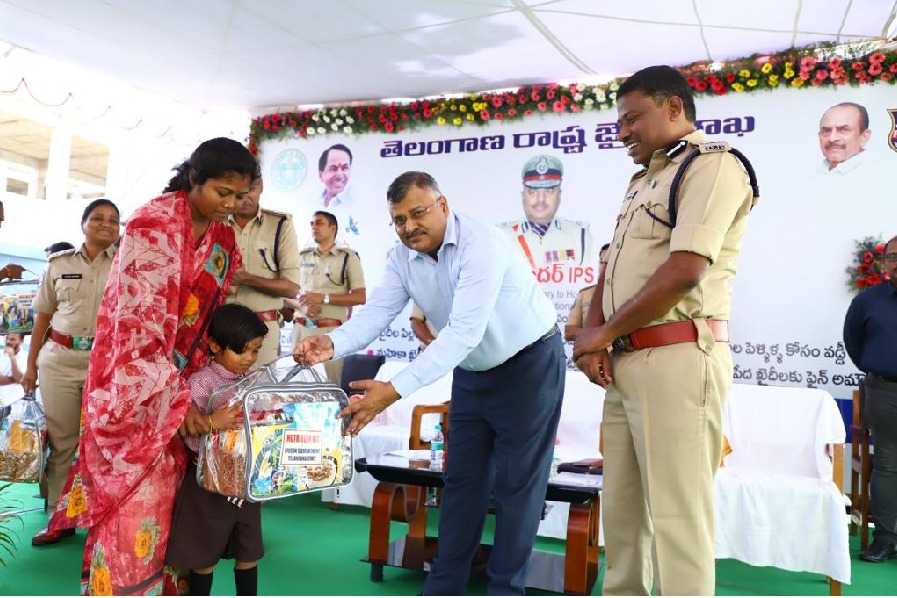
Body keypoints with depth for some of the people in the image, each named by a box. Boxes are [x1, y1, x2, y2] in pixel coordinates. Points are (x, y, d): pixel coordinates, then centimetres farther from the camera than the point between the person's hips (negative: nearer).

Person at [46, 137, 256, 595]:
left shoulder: (223, 240, 5)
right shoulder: (152, 224, -17)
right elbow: (140, 323, -20)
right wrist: (177, 398, -21)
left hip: (178, 378, 6)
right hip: (135, 381, -6)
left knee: (162, 494, 10)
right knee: (133, 499, -4)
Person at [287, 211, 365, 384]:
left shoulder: (348, 257, 3)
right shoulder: (302, 257, 15)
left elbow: (360, 297, -3)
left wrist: (323, 298, -11)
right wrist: (301, 305, -6)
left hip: (331, 330, -4)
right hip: (301, 329, 4)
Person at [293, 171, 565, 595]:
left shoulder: (479, 244, -31)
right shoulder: (402, 257, -7)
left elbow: (463, 333, -38)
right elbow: (377, 313, -17)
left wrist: (395, 390, -45)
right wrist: (332, 344, -38)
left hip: (529, 363, -7)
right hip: (472, 370, 7)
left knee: (516, 482, 0)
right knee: (462, 479, 11)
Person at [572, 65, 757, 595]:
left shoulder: (713, 164, -6)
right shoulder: (644, 180, 23)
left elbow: (684, 272, -17)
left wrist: (601, 333, -8)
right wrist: (594, 338, 2)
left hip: (677, 358, -9)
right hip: (626, 360, 9)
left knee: (676, 512, -4)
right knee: (621, 503, 14)